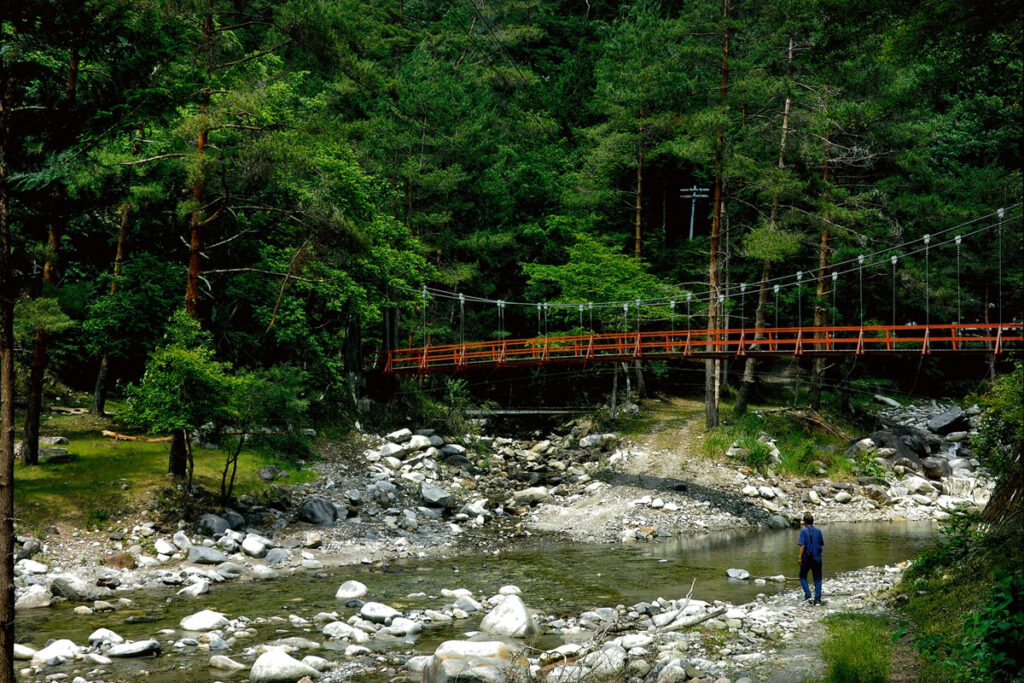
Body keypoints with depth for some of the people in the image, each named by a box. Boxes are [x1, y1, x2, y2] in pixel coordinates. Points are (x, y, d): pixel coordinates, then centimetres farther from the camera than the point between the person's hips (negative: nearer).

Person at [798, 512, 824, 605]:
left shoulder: (804, 531, -8)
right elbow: (822, 544, 12)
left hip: (806, 557, -3)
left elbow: (802, 545, -14)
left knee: (803, 576, 15)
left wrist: (800, 557, -11)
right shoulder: (818, 531, 2)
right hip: (817, 558, 3)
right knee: (817, 579, 8)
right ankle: (817, 599, 4)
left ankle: (808, 594, -2)